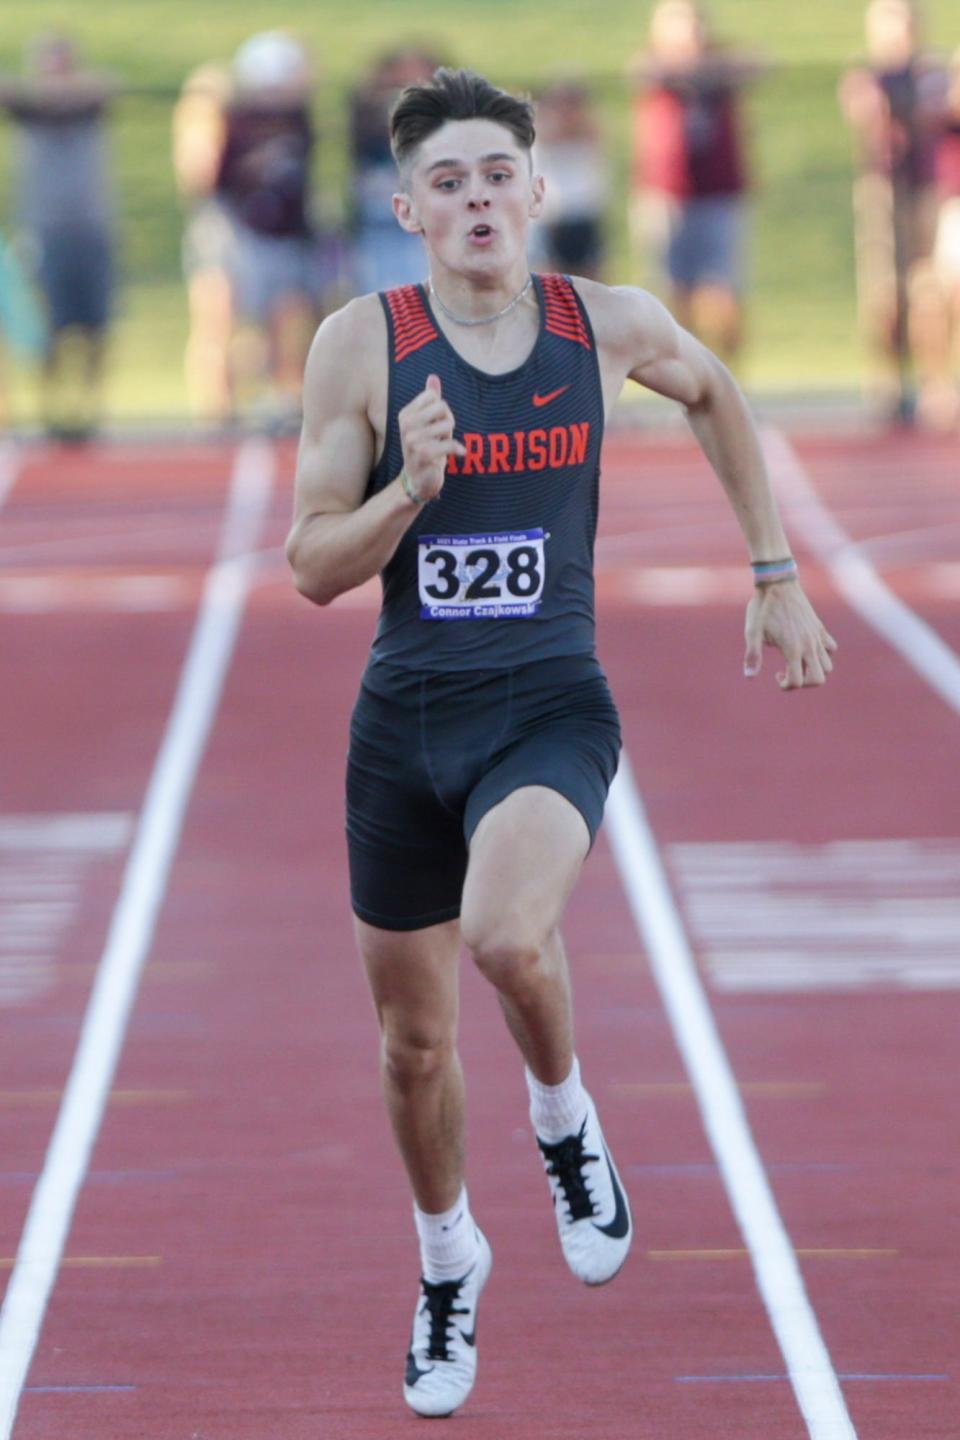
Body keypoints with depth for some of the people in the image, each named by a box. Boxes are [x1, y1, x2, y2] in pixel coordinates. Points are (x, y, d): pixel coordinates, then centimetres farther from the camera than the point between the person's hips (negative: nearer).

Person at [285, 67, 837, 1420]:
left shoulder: (610, 327, -3)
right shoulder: (361, 344, -7)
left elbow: (713, 393, 21)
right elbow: (313, 567, -5)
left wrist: (776, 574, 20)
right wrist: (410, 488, -24)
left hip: (552, 709, -1)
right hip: (405, 717, 1)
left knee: (507, 932, -32)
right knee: (415, 1042, 11)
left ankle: (566, 1124, 0)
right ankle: (448, 1263, 40)